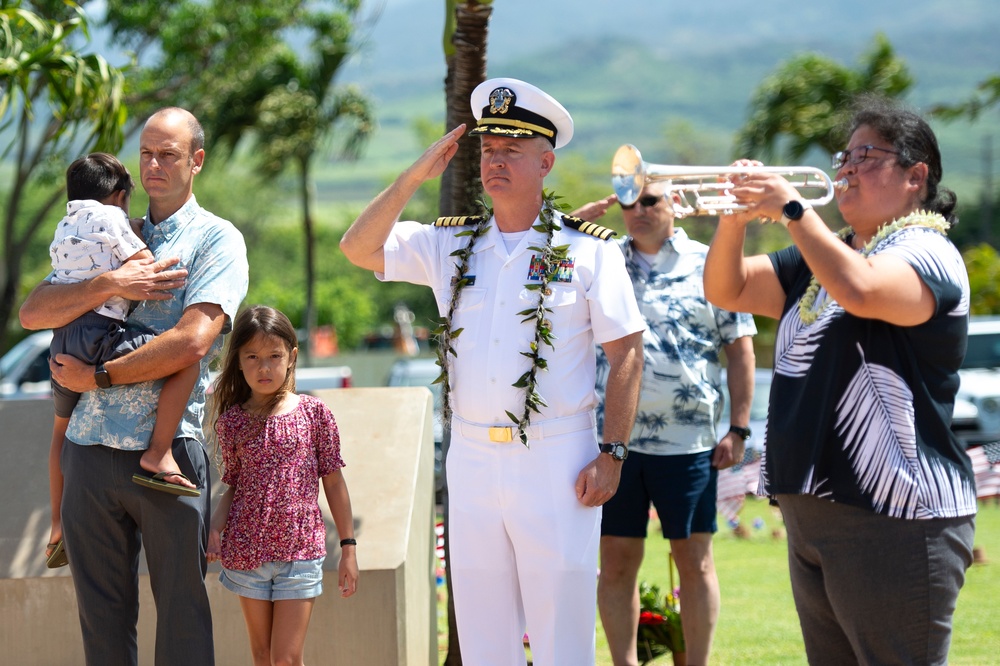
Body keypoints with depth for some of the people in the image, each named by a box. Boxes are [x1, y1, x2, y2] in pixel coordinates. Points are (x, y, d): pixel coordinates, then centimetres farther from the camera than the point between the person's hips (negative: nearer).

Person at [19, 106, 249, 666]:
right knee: (101, 617, 7)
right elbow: (33, 312, 6)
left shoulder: (216, 240, 2)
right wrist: (109, 285, -10)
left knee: (182, 613, -1)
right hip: (89, 448, 5)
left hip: (167, 450, -5)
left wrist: (96, 376, -6)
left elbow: (190, 344, -13)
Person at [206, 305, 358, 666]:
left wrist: (348, 549, 3)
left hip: (300, 550, -2)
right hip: (247, 551, 2)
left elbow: (333, 482, 3)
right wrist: (214, 530, -10)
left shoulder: (314, 413, -2)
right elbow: (233, 487, 8)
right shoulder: (231, 421, 2)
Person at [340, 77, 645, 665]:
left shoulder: (588, 251, -1)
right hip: (472, 457, 4)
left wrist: (611, 455, -9)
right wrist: (417, 175, 0)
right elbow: (358, 248, 7)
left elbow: (627, 354, -2)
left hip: (557, 462, -4)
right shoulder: (449, 245, 11)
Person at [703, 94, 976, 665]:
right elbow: (728, 291, 15)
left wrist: (792, 208, -21)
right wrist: (735, 217, -3)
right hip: (812, 511, 9)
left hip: (894, 520, -9)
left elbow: (859, 290, -29)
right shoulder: (818, 257, 19)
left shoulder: (927, 252, -9)